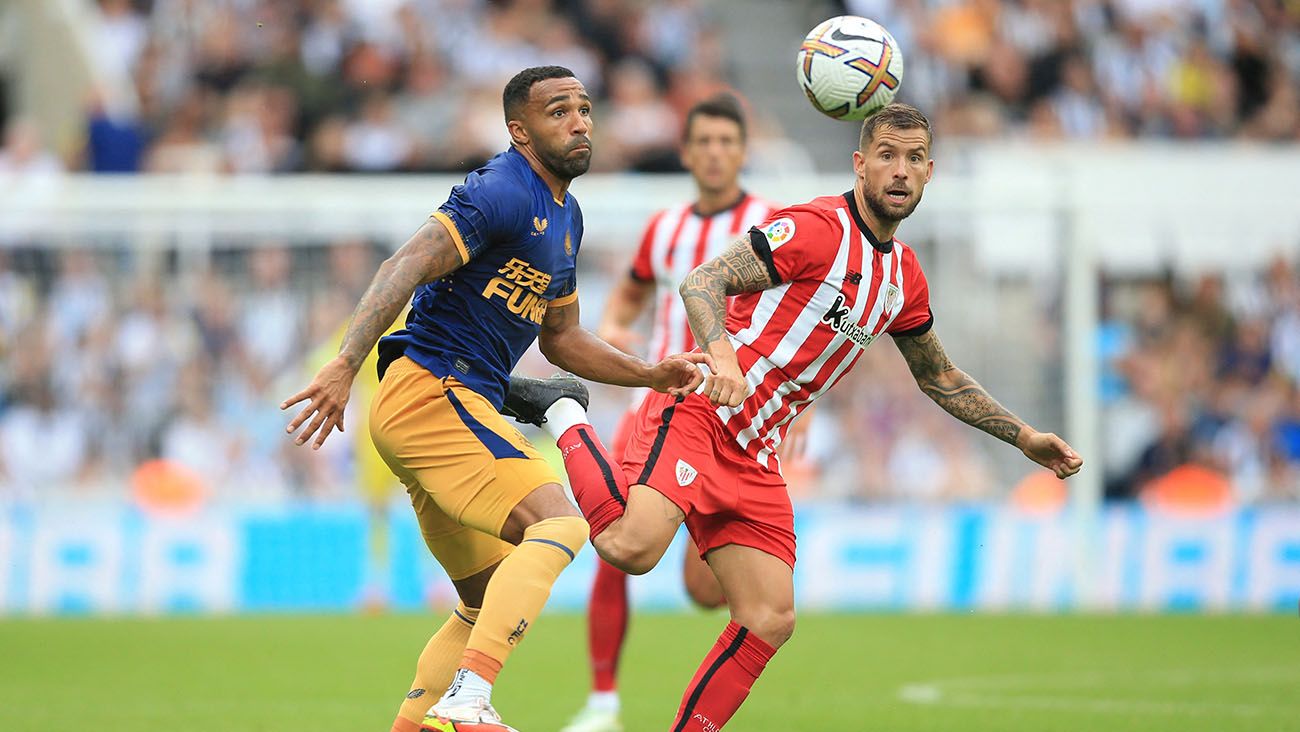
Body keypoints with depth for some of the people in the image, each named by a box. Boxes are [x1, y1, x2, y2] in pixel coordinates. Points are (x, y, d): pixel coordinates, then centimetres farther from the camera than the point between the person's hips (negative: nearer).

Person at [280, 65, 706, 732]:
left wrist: (649, 375, 21)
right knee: (559, 524, -24)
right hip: (430, 392, -10)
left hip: (455, 403, 10)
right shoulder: (503, 193, -11)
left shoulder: (565, 215, 20)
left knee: (487, 608, 14)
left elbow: (560, 337, 31)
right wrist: (345, 365, -34)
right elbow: (404, 269, -23)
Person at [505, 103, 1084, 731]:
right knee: (633, 547, -30)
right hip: (698, 413, -8)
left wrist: (1023, 436, 27)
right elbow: (702, 283, -17)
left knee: (771, 620, -3)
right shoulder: (817, 228, -11)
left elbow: (940, 379, 31)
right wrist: (721, 354, -36)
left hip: (755, 454, 8)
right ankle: (565, 419, -4)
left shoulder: (905, 277, 15)